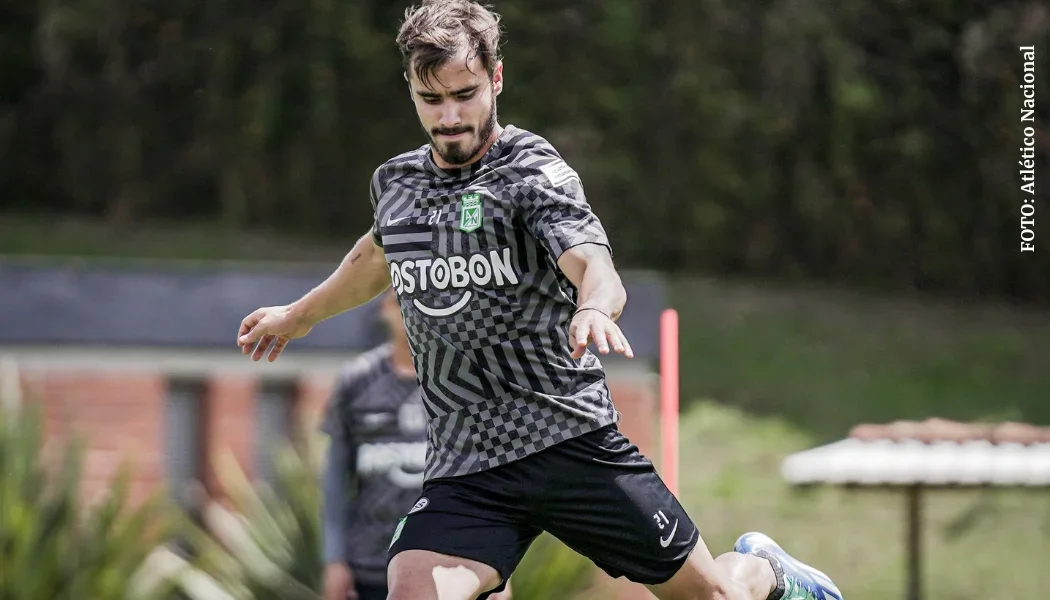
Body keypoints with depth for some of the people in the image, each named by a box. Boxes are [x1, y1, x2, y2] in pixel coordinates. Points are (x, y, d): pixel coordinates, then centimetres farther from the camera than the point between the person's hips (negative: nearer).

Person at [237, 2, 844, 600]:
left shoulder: (532, 171, -8)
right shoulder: (394, 182, 9)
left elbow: (597, 268, -26)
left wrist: (594, 309, -49)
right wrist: (300, 314, 47)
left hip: (574, 439, -4)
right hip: (463, 469, 4)